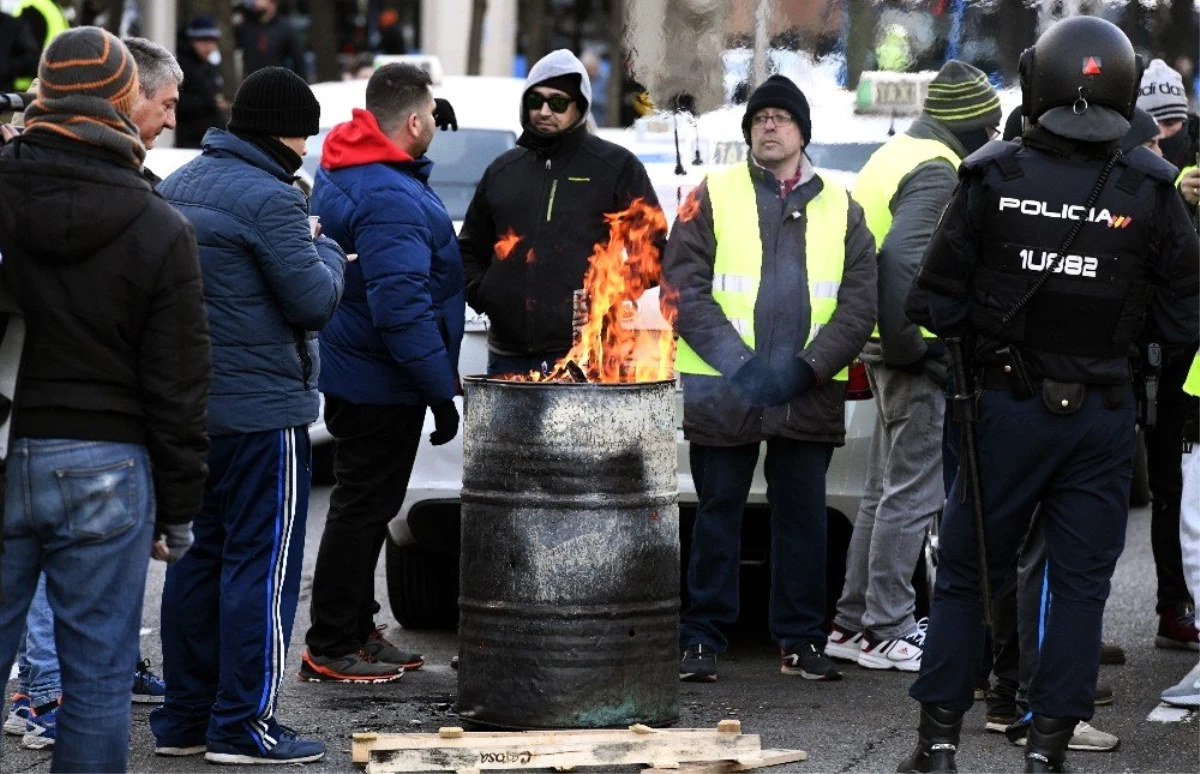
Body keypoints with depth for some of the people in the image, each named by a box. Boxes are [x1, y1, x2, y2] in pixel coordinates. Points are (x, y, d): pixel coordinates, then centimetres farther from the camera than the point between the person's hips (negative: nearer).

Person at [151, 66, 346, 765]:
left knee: (201, 556, 14)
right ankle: (243, 726, -2)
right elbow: (314, 302, -16)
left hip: (192, 406, 9)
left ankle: (185, 719, 19)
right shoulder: (269, 199, -16)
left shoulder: (179, 185, 12)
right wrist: (328, 253, 4)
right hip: (263, 408, -9)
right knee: (264, 563, -3)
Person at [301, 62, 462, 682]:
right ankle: (331, 649, 4)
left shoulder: (344, 174, 9)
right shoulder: (389, 200, -26)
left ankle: (356, 630, 29)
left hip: (351, 372, 10)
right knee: (363, 509, -2)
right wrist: (441, 388, -24)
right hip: (382, 385, -10)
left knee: (364, 507, 19)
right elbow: (401, 306, -30)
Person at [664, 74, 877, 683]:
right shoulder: (712, 198, 4)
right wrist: (738, 362, -14)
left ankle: (801, 641, 15)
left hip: (808, 398, 2)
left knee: (803, 517, 6)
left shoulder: (839, 209, 10)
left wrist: (803, 368, -9)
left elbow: (858, 306, 5)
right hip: (722, 396, -2)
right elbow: (684, 288, -3)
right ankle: (702, 639, 10)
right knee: (718, 514, 3)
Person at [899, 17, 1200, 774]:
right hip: (1104, 415, 0)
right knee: (1081, 583, 9)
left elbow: (934, 305, -8)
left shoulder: (990, 179, -10)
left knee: (966, 574, 11)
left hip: (1008, 406, 0)